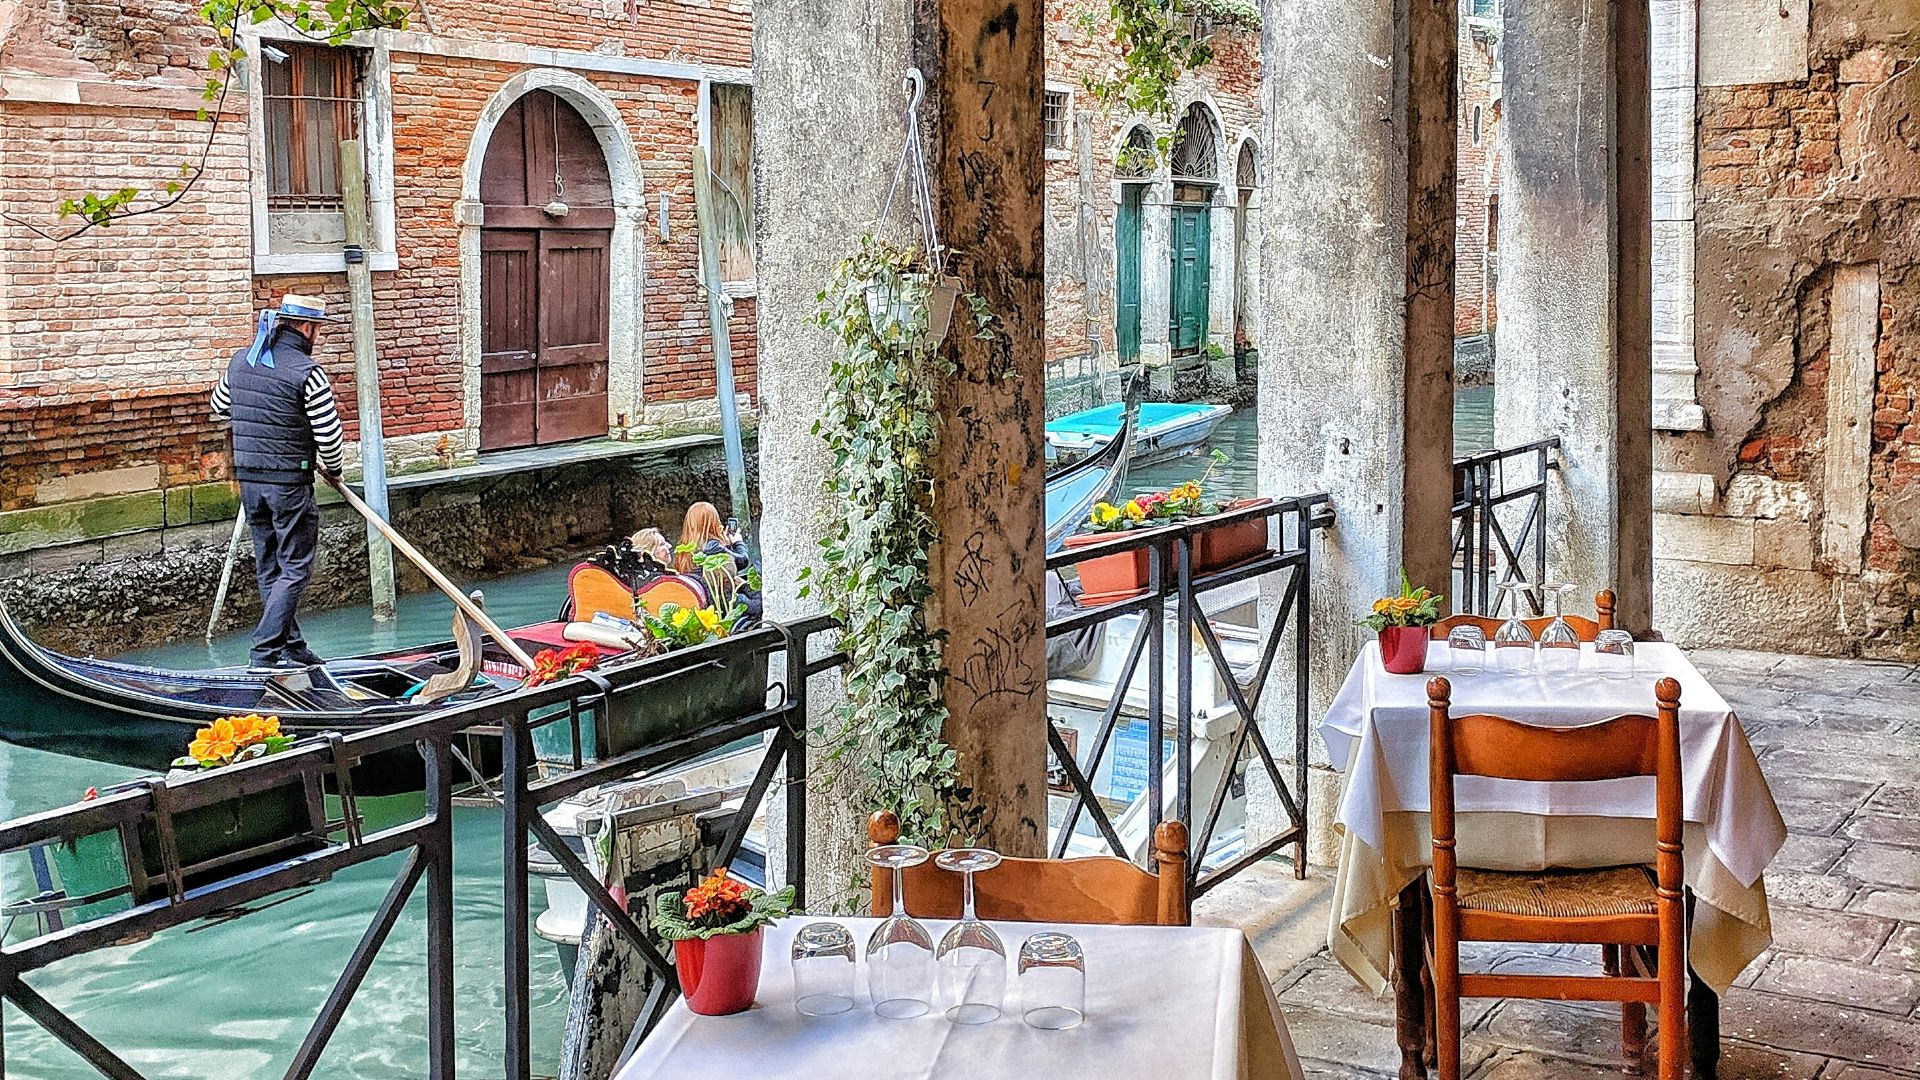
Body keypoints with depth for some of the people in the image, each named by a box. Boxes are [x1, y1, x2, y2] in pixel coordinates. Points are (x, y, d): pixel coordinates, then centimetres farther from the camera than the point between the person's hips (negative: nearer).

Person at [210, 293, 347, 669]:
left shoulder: (240, 361, 6)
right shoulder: (306, 373, -15)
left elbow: (219, 408, 22)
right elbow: (329, 434, -13)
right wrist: (332, 468, 6)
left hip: (248, 479, 7)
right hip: (289, 482, -7)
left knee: (268, 568, 15)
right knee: (294, 568, 0)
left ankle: (290, 646, 22)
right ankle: (266, 651, -5)